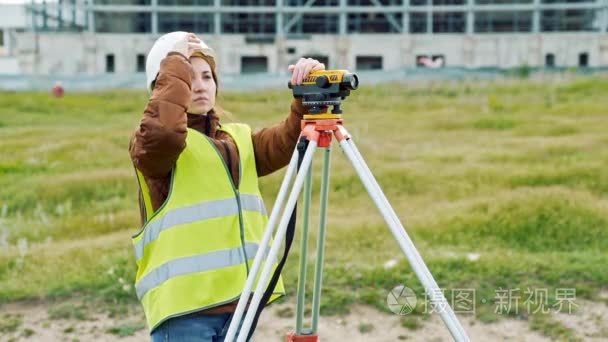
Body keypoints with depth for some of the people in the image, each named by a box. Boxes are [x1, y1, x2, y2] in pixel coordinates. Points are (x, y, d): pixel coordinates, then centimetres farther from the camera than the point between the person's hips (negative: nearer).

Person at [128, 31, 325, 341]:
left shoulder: (238, 138, 16)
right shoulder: (149, 143, -2)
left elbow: (290, 141, 2)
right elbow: (163, 132, -26)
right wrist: (176, 62, -15)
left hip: (239, 299, 6)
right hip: (184, 304, -6)